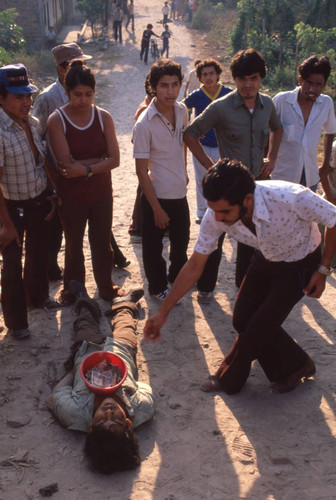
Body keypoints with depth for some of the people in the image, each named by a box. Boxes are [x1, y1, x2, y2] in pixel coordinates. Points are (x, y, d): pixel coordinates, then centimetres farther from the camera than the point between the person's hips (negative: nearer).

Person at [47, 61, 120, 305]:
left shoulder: (103, 117, -5)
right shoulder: (57, 120, -13)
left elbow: (114, 160, -11)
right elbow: (67, 163, -20)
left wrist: (86, 168, -23)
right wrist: (100, 159, -17)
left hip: (101, 193, 2)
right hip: (71, 196, -2)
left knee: (102, 244, 15)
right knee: (74, 246, 15)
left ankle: (106, 287, 36)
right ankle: (72, 292, 35)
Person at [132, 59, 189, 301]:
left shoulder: (182, 110, -3)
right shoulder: (144, 124, -22)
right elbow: (141, 171, -19)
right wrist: (157, 209, -17)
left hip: (180, 192, 6)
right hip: (157, 196, -6)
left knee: (182, 241, 23)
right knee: (153, 247, 11)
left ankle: (178, 274, 49)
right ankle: (158, 287, 34)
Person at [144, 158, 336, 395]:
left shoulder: (290, 197, -41)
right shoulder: (216, 215, -25)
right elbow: (194, 266, -14)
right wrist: (163, 312, -13)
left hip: (300, 264, -5)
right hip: (267, 259, 5)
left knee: (259, 326, -7)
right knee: (243, 320, 3)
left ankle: (228, 378, 20)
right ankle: (294, 366, 24)